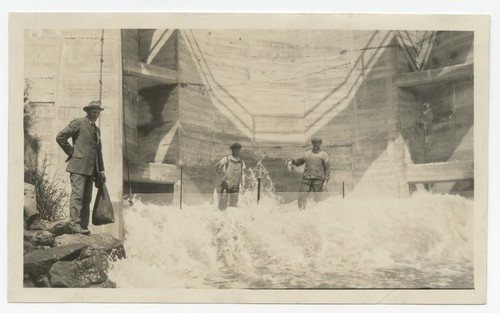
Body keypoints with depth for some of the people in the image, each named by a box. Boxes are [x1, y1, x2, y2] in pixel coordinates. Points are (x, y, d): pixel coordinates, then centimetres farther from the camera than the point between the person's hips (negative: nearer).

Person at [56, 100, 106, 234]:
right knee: (77, 195, -11)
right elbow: (60, 137, -8)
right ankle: (75, 224, -10)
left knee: (87, 198, 7)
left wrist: (101, 170, 19)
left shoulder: (97, 129, 22)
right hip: (78, 166, -7)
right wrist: (71, 151, -5)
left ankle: (84, 226, 10)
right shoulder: (78, 123, -1)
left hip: (91, 169, 7)